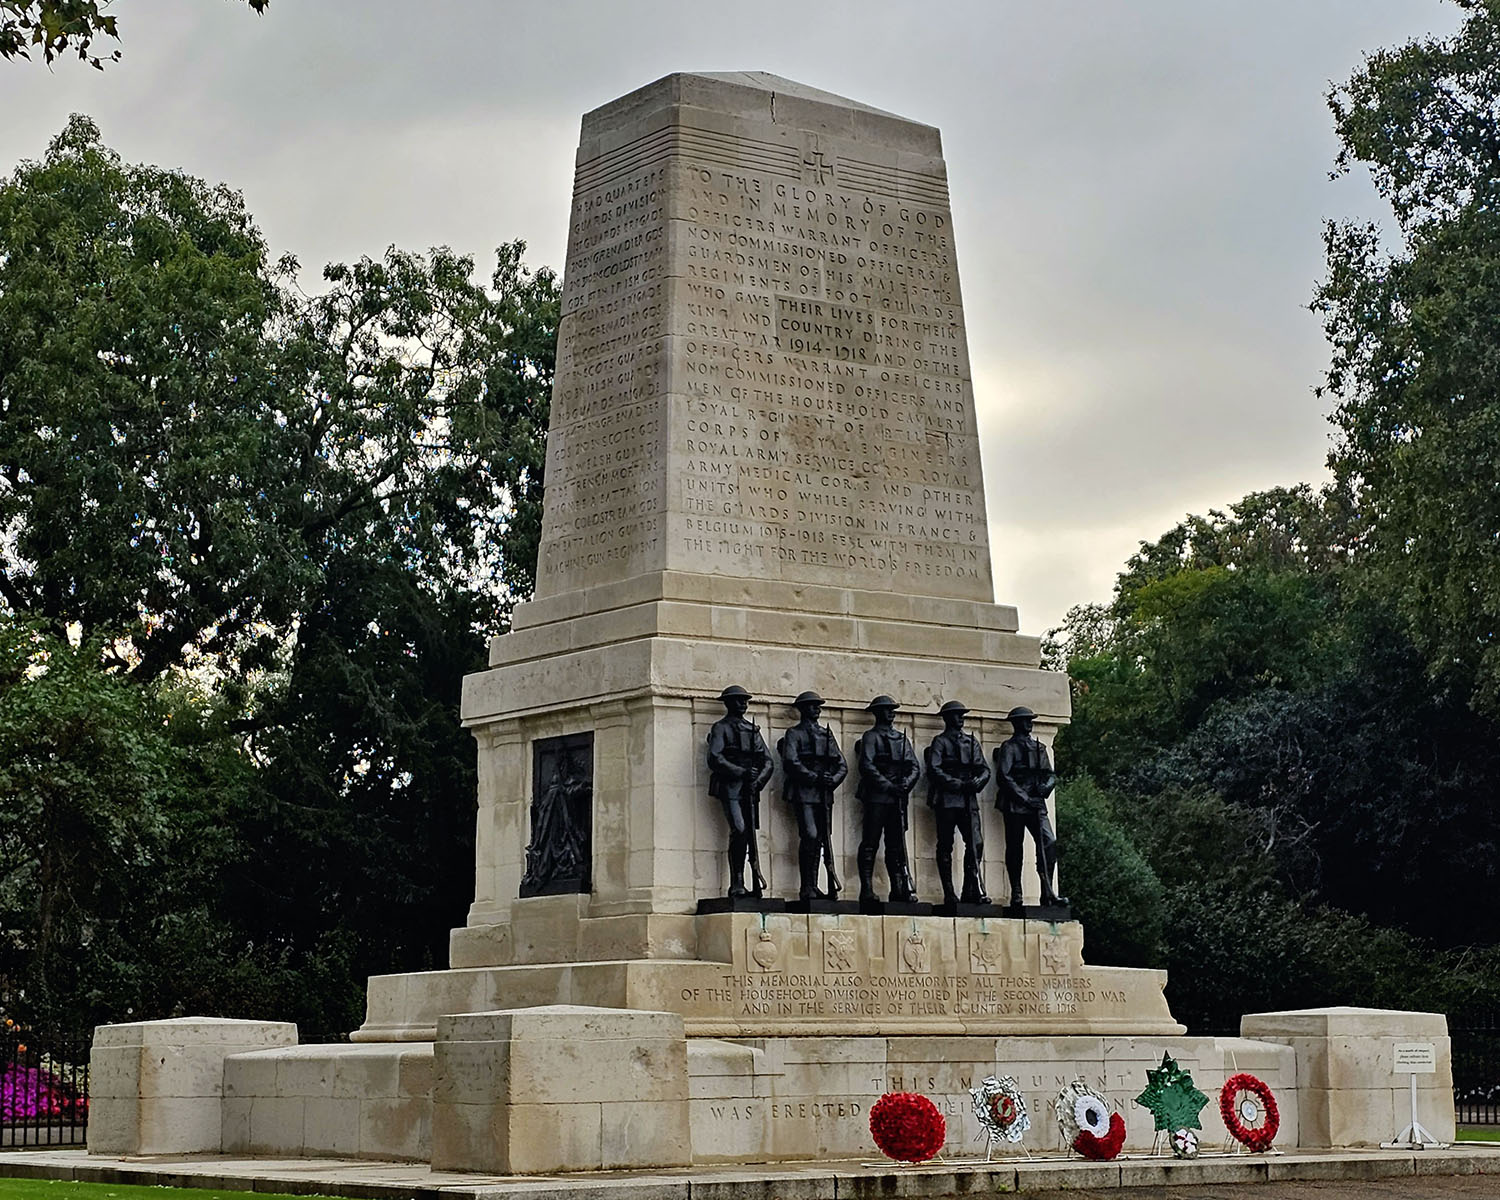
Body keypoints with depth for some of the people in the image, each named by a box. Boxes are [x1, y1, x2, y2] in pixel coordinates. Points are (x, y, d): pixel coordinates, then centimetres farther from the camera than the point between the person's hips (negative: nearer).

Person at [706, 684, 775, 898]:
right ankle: (737, 885, -14)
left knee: (751, 833, 0)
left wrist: (758, 780, -3)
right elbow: (715, 759, -10)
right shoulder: (721, 728, 4)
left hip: (750, 790, 6)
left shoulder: (752, 729, 21)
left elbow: (767, 760, 16)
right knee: (739, 830, -17)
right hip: (730, 787, -5)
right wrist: (742, 772, -16)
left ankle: (755, 883, 1)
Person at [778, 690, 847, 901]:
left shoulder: (827, 734, 21)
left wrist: (833, 780, -3)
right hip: (804, 792, -6)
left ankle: (813, 888, 6)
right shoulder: (794, 733, 5)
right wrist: (815, 777, -16)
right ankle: (807, 889, -11)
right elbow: (791, 763, -9)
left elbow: (842, 765, 17)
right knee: (810, 836, -15)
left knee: (822, 838, 2)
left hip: (824, 794, 6)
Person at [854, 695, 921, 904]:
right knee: (870, 843, -6)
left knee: (896, 845, 5)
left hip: (898, 799, 5)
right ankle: (867, 890, -8)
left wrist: (906, 784, -7)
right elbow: (867, 766, -10)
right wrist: (889, 786, -16)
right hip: (876, 797, -5)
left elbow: (915, 768, 13)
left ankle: (899, 889, 4)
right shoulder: (870, 736, 3)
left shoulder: (902, 738, 20)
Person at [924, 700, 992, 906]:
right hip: (947, 800, -4)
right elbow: (934, 770, -9)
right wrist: (959, 784, -16)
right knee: (945, 846, -2)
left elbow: (984, 769, 15)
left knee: (976, 843, -8)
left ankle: (972, 891, -6)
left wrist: (978, 781, -8)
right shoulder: (940, 742, 3)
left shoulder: (972, 741, 19)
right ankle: (949, 894, 1)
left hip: (969, 800, 4)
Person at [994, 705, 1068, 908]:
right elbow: (1003, 777, -9)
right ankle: (1016, 895, 6)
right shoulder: (1009, 747, 0)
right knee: (1014, 848, 0)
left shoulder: (1039, 747, 19)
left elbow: (1050, 774, 18)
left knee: (1049, 843, -10)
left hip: (1036, 805, 5)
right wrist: (1024, 798, -14)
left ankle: (1047, 893, -8)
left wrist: (1046, 786, -5)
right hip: (1015, 805, -5)